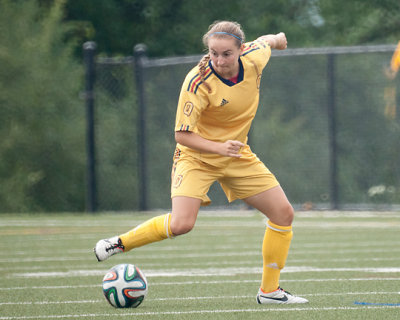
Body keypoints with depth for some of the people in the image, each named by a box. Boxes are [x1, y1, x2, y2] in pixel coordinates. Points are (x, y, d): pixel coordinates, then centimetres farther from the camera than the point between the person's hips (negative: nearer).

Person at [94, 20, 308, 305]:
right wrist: (220, 147, -38)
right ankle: (120, 243, -1)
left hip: (237, 155, 6)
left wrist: (277, 39, 34)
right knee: (181, 224, -25)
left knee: (283, 213, -1)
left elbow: (265, 42, 11)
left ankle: (270, 291, 13)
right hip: (197, 155, -6)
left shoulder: (254, 58, -15)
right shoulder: (198, 82, -29)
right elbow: (181, 135, -24)